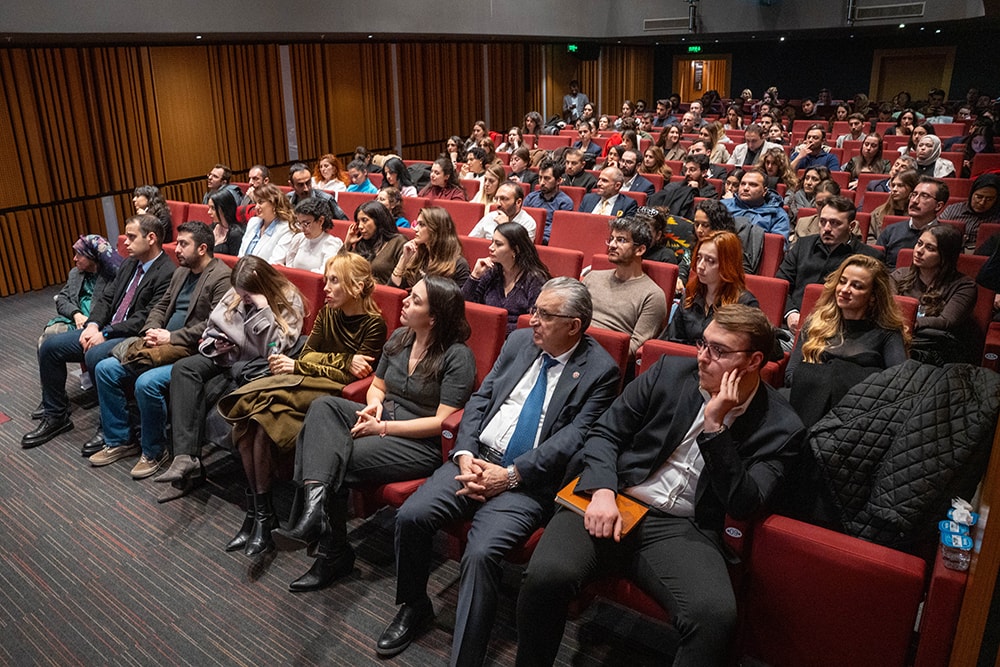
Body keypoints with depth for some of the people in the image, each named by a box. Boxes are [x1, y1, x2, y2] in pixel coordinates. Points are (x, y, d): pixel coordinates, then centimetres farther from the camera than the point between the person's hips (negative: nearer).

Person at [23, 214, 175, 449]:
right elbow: (106, 298, 14)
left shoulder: (167, 273, -16)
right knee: (50, 346, 3)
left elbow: (147, 318, -22)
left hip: (133, 337, -9)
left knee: (95, 355, -34)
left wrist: (106, 333, -19)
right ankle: (56, 415, 16)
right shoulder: (129, 264, 13)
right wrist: (93, 325, -5)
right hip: (105, 330, 9)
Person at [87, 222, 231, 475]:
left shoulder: (222, 277, -12)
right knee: (105, 369, 2)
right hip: (165, 347, 10)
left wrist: (171, 337, -17)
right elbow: (161, 306, 20)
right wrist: (151, 331, -1)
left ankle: (154, 451, -5)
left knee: (147, 383, -30)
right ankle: (119, 440, 15)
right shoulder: (181, 272, 17)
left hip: (192, 353, -9)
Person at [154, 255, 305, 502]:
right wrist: (216, 342, -4)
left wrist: (263, 309, -25)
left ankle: (188, 457, -14)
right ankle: (185, 456, -30)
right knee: (183, 368, -22)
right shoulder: (236, 294, 7)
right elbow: (212, 326, 19)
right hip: (226, 355, 7)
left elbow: (274, 350, -20)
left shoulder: (289, 301, -11)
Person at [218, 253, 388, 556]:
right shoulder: (327, 314, 14)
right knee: (247, 412, -21)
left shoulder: (373, 324, -6)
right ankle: (256, 513, -18)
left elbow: (353, 377, -12)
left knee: (261, 412, -27)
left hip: (337, 394, -6)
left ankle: (261, 515, -18)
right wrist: (343, 361, -13)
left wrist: (298, 366, -9)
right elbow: (307, 354, 7)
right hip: (306, 384, 6)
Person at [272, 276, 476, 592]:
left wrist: (383, 427, -17)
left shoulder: (457, 356, -12)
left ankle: (333, 554, -5)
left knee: (338, 461, -23)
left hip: (423, 444, -7)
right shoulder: (398, 338, 10)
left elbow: (442, 422, -16)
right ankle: (316, 501, -33)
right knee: (324, 406, -18)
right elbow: (377, 386, 22)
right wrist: (375, 404, -3)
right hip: (385, 419, 8)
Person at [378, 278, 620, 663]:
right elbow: (479, 400, 10)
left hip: (528, 481, -5)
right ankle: (414, 608, 16)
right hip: (476, 460, 6)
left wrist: (510, 475, -17)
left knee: (481, 553, -27)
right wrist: (465, 454, -5)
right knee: (410, 516, -11)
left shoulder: (600, 371, -5)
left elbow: (572, 440, -12)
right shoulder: (519, 342, 12)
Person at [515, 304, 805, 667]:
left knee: (717, 616, -32)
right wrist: (602, 491, -12)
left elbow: (743, 505, -6)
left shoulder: (781, 427, 2)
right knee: (546, 575, -26)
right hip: (610, 502, 1)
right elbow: (604, 433, 7)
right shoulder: (670, 372, 6)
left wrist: (714, 426, -14)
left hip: (681, 528, -1)